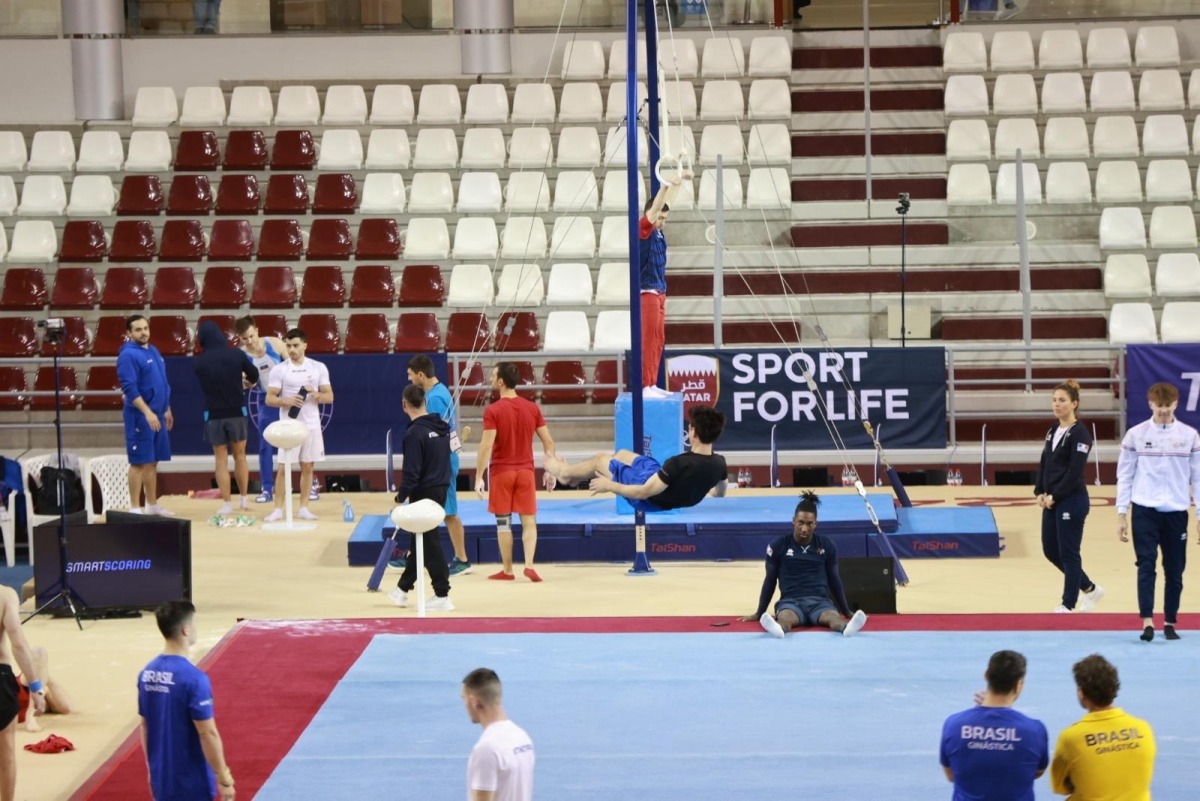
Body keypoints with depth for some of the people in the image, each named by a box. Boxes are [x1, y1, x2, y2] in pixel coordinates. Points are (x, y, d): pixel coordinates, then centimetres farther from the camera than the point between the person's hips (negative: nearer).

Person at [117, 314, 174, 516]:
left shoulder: (153, 351, 14)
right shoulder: (128, 355, -13)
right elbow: (129, 388, -20)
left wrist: (166, 410, 23)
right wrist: (147, 412, -26)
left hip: (157, 415, 8)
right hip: (140, 416, -8)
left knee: (152, 461, 13)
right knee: (139, 462, -5)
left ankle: (152, 504, 20)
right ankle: (135, 508, -2)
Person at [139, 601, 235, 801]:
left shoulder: (147, 674, 2)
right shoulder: (193, 678, -21)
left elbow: (145, 728, 10)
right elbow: (208, 734, -19)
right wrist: (224, 778, -11)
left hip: (162, 779, 7)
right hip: (192, 783, -7)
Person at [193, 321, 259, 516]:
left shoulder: (198, 362, -9)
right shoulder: (236, 355, -9)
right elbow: (254, 376, 7)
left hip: (213, 414, -1)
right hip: (236, 412, 1)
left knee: (221, 459, 7)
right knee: (240, 455, 17)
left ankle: (227, 503, 6)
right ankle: (244, 498, 21)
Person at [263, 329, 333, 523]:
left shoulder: (319, 368, 4)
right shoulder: (279, 370, -2)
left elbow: (329, 397, 5)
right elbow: (269, 399, -2)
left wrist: (315, 394, -15)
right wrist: (287, 401, -21)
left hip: (311, 425, 2)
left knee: (307, 467, 6)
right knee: (283, 468, -2)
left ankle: (303, 508, 13)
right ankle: (278, 509, 3)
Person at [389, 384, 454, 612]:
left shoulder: (414, 433, -18)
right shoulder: (442, 427, 6)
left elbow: (411, 473, -20)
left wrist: (401, 498, -12)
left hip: (424, 493, -8)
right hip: (441, 489, 8)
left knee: (430, 544, -2)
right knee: (419, 542, 17)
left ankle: (442, 596, 0)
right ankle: (403, 589, 28)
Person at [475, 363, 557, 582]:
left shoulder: (492, 410, -10)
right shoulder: (532, 408, 3)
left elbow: (486, 446, -15)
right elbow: (548, 442, 4)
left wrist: (479, 477, -11)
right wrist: (550, 471, 12)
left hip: (501, 472, -3)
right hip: (525, 471, 3)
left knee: (503, 522, 6)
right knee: (528, 521, 5)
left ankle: (507, 570, 10)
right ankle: (529, 565, -8)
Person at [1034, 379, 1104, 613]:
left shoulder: (1079, 433, -13)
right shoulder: (1053, 431, 12)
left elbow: (1075, 471, -18)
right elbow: (1044, 464, 15)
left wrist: (1054, 496, -16)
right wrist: (1040, 492, 2)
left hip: (1072, 501, -9)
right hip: (1052, 501, 9)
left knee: (1068, 553, 0)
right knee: (1051, 550, 13)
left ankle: (1068, 604, 10)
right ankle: (1090, 589, 28)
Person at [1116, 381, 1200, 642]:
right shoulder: (1135, 435, 0)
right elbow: (1124, 476, 4)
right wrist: (1121, 514, 0)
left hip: (1176, 513, 1)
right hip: (1144, 511, -1)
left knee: (1174, 570, 5)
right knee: (1146, 565, -9)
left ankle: (1170, 623, 15)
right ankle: (1147, 621, -14)